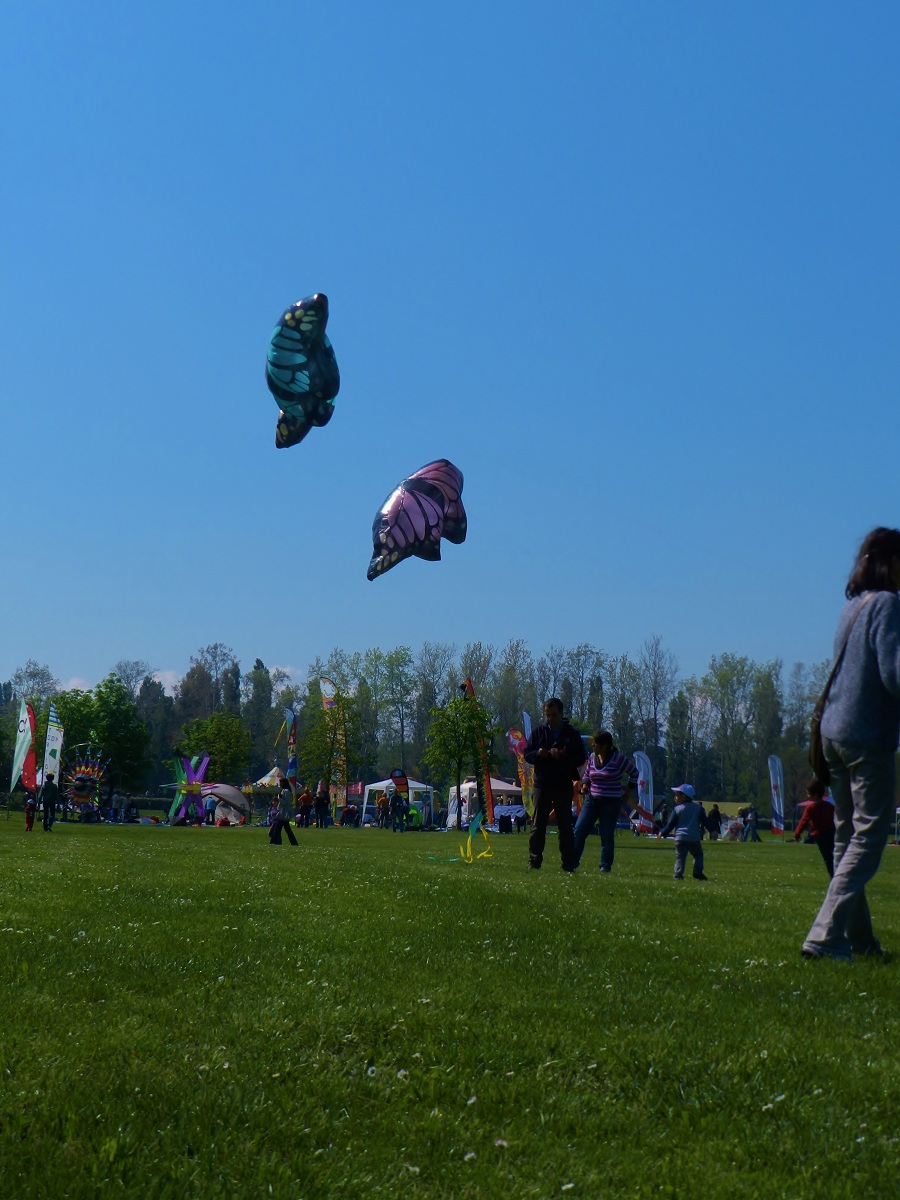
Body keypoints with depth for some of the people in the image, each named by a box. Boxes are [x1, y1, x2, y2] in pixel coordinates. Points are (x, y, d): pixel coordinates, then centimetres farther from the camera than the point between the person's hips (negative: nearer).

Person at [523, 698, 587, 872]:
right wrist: (538, 754, -14)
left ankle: (569, 863, 6)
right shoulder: (538, 731, 7)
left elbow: (581, 758, -1)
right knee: (538, 825, 0)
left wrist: (562, 756, -17)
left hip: (563, 786, -1)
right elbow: (527, 754, 9)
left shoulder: (571, 734, 3)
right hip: (542, 784, 1)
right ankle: (534, 862, 4)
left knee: (565, 826, 2)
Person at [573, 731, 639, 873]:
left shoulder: (617, 758, -9)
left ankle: (605, 866, 8)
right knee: (579, 830, -5)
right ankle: (572, 862, 0)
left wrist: (628, 790, 3)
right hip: (592, 800, 5)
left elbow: (634, 772, 3)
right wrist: (584, 785, 5)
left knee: (607, 836, -3)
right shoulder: (592, 757, 6)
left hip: (611, 803, -4)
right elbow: (586, 773, 23)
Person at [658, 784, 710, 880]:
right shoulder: (698, 808, 7)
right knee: (698, 855, 16)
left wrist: (662, 833, 14)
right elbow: (705, 821, 5)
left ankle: (678, 874, -10)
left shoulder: (677, 809, 0)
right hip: (694, 838, 1)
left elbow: (671, 824, 2)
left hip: (680, 837, -1)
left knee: (680, 857, 1)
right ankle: (698, 871, -1)